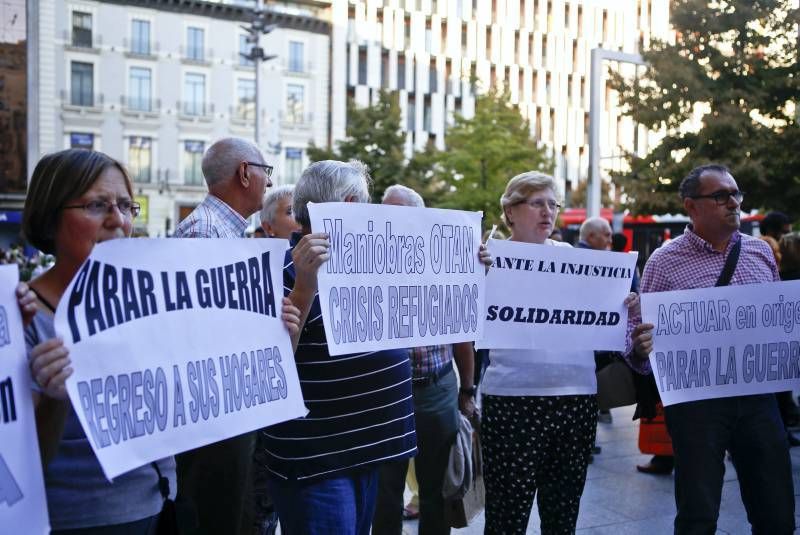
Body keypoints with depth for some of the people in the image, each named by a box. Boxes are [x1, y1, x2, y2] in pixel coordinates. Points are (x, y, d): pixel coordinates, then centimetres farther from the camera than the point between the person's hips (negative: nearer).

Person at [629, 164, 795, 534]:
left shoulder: (760, 251, 10)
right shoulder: (664, 261, -4)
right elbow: (637, 330, -4)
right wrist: (639, 348, -26)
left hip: (757, 396, 4)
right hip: (696, 401, -4)